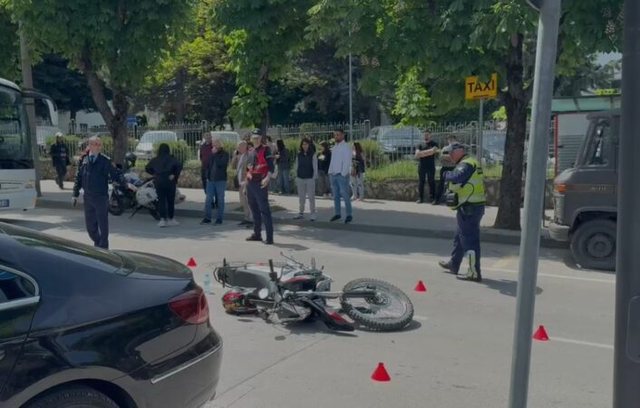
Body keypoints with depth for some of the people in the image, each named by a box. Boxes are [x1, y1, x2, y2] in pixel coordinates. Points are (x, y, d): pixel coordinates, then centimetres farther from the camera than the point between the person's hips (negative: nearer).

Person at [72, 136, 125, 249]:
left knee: (103, 225, 3)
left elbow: (116, 174, -11)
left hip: (101, 198, -4)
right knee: (90, 225, 12)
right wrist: (75, 194, 9)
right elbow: (78, 177, 10)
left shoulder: (105, 161, -7)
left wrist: (125, 184, -27)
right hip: (88, 198, 4)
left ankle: (103, 248, 15)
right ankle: (97, 245, 31)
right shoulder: (84, 160, 4)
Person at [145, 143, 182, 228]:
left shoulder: (155, 160, 6)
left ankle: (162, 219, -6)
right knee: (170, 201, 8)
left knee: (161, 201, 5)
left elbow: (147, 168, 10)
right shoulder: (171, 159, -4)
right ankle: (171, 219, 14)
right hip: (169, 182, -2)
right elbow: (179, 166, -19)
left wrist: (154, 174, 10)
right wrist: (175, 176, -10)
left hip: (158, 182, 2)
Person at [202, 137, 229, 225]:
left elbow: (221, 163, -21)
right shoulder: (212, 153, 13)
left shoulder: (224, 154, -4)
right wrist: (207, 175, 9)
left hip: (220, 180, -5)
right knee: (208, 199, 3)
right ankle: (207, 218, 9)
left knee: (220, 200, 2)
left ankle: (219, 219, 8)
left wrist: (215, 154, -16)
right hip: (210, 179, 5)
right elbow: (208, 165, 19)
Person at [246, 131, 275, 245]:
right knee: (254, 209, 14)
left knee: (264, 210, -10)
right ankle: (257, 234, 24)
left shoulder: (265, 149, -7)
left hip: (260, 184, -8)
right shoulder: (251, 152, 16)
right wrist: (246, 180, 22)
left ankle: (269, 237, -9)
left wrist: (267, 178, -28)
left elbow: (271, 166, -15)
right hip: (250, 184, 8)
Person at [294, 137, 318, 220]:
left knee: (311, 197, -2)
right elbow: (297, 167, 13)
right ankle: (301, 213, 16)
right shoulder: (299, 155, 9)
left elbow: (315, 167, -2)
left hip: (310, 179, -4)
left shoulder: (313, 155, -1)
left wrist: (314, 178, -8)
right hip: (300, 179, 4)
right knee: (301, 197, 9)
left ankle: (313, 214, 3)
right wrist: (296, 178, 8)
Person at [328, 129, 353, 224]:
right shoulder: (335, 147, 17)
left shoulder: (346, 147, -6)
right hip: (333, 174, 7)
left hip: (342, 175, -7)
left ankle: (349, 215, -3)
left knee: (345, 195, -8)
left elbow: (347, 161, -13)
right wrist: (330, 172, 11)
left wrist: (343, 174, -18)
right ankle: (337, 214, 14)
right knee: (335, 195, 8)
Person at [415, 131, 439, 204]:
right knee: (421, 182, 3)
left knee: (431, 182, -1)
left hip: (431, 166, -3)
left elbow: (432, 151, -15)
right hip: (421, 166, 3)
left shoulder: (434, 144, 5)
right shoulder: (420, 145, 12)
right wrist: (428, 152, -10)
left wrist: (421, 153, -9)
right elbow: (417, 155, 0)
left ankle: (433, 198, 1)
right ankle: (420, 198, 8)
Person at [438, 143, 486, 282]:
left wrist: (447, 174, -16)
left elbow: (457, 177, -35)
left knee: (469, 240, -6)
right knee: (460, 237, 23)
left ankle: (474, 272, -3)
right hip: (474, 206, 11)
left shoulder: (466, 164, -16)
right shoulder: (471, 163, 17)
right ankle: (453, 264, 37)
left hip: (468, 208, -11)